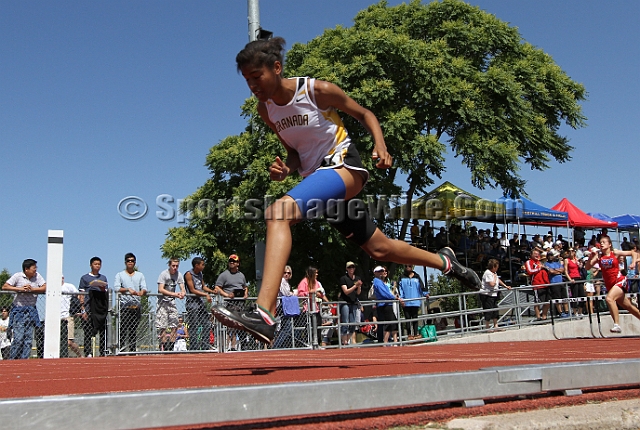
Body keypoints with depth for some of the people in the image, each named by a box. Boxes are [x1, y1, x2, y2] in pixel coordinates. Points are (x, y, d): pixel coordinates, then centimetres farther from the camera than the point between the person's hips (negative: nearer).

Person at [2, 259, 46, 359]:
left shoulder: (37, 276, 4)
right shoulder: (18, 276, -5)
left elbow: (45, 288, -4)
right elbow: (4, 287, -10)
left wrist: (31, 289, -17)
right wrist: (20, 289, -19)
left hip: (31, 311, 4)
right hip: (18, 311, -4)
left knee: (29, 338, 4)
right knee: (18, 338, -9)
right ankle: (12, 360, 4)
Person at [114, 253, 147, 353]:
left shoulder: (140, 275, 19)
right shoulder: (119, 275, 12)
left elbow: (144, 288, 6)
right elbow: (116, 288, -3)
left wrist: (142, 292, -17)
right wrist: (128, 289, -19)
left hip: (136, 306, 3)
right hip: (124, 305, -3)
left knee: (134, 330, 4)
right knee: (123, 329, -9)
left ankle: (133, 350, 7)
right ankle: (121, 350, -8)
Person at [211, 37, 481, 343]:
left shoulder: (317, 90, -12)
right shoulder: (265, 109, 6)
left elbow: (365, 114, 1)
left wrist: (380, 147, -16)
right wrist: (285, 168, -6)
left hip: (343, 166, -8)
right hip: (315, 174, 8)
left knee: (277, 213, -31)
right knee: (379, 249, 16)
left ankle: (264, 314, -41)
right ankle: (444, 261, 42)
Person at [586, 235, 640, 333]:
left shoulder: (615, 253, -3)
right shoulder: (598, 256, 2)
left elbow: (632, 253, 5)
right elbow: (588, 267, -8)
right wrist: (591, 256, -20)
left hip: (620, 281, -4)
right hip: (609, 285, 5)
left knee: (609, 298, -29)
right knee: (629, 307, 16)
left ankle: (617, 324, -27)